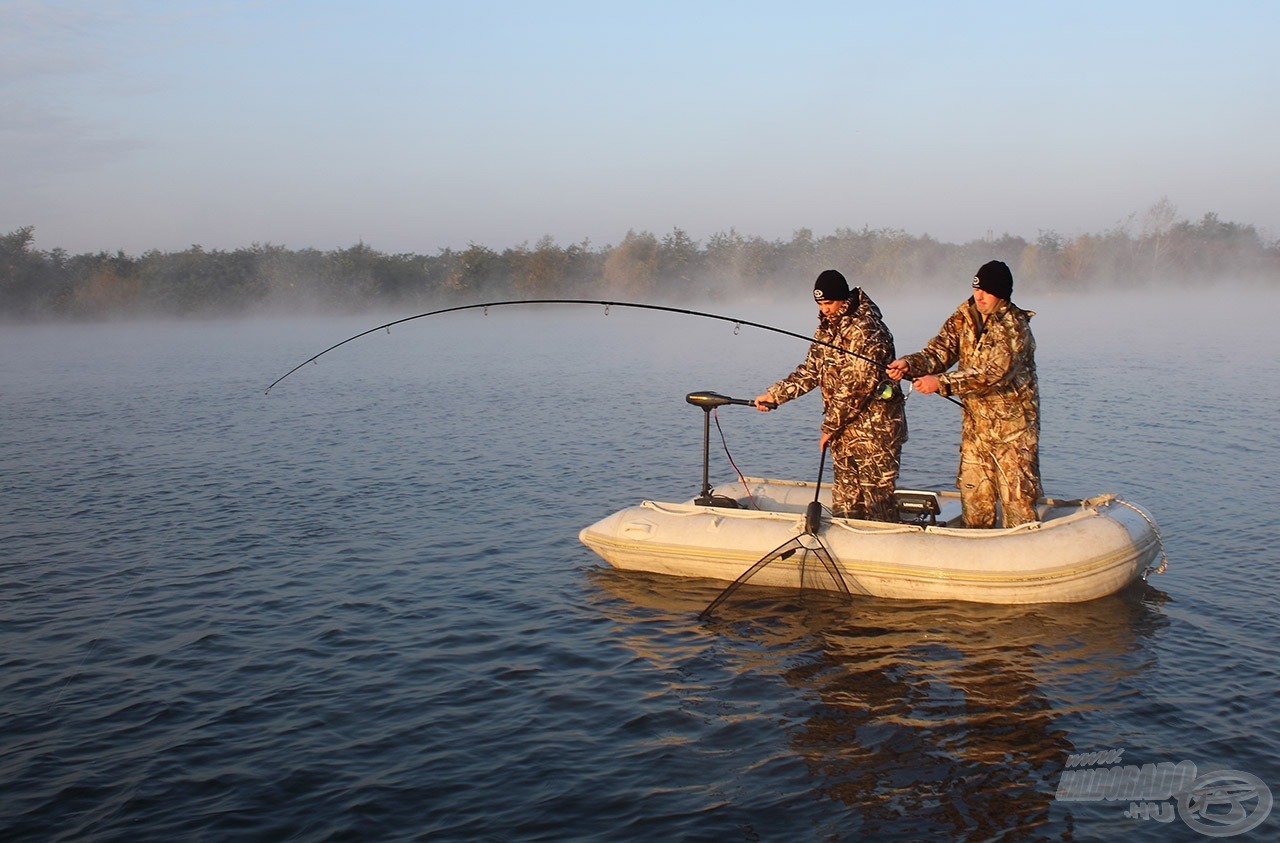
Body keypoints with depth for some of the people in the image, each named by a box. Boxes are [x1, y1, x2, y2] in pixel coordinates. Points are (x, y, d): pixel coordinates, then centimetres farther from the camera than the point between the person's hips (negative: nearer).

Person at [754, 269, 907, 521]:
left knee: (877, 500, -3)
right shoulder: (827, 328, 12)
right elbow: (810, 371, 17)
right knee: (844, 503, 13)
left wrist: (830, 426, -16)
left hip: (874, 430, -9)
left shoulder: (866, 330, -18)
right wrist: (774, 395, 7)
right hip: (844, 430, 9)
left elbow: (856, 386, -21)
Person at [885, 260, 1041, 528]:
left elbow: (993, 373, -27)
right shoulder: (963, 318, 2)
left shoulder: (1015, 327, -17)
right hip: (975, 423, 6)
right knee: (973, 496, 12)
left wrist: (941, 383, -31)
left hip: (1013, 427, -6)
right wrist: (909, 365, -26)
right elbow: (939, 351, -5)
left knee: (1017, 496, -1)